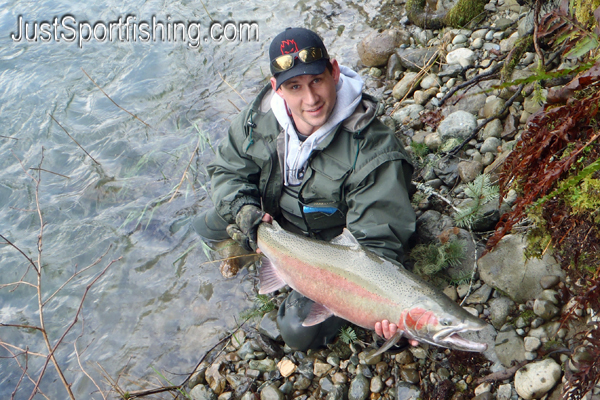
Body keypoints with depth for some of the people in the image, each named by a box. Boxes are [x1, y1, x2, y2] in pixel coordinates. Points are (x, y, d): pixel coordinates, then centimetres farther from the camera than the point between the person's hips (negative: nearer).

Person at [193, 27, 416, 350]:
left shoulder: (373, 150, -35)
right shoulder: (260, 117, -20)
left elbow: (377, 237, -31)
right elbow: (228, 169, -3)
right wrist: (243, 208, -25)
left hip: (333, 242, -5)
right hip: (272, 220, 6)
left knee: (299, 332, -16)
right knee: (203, 228, 18)